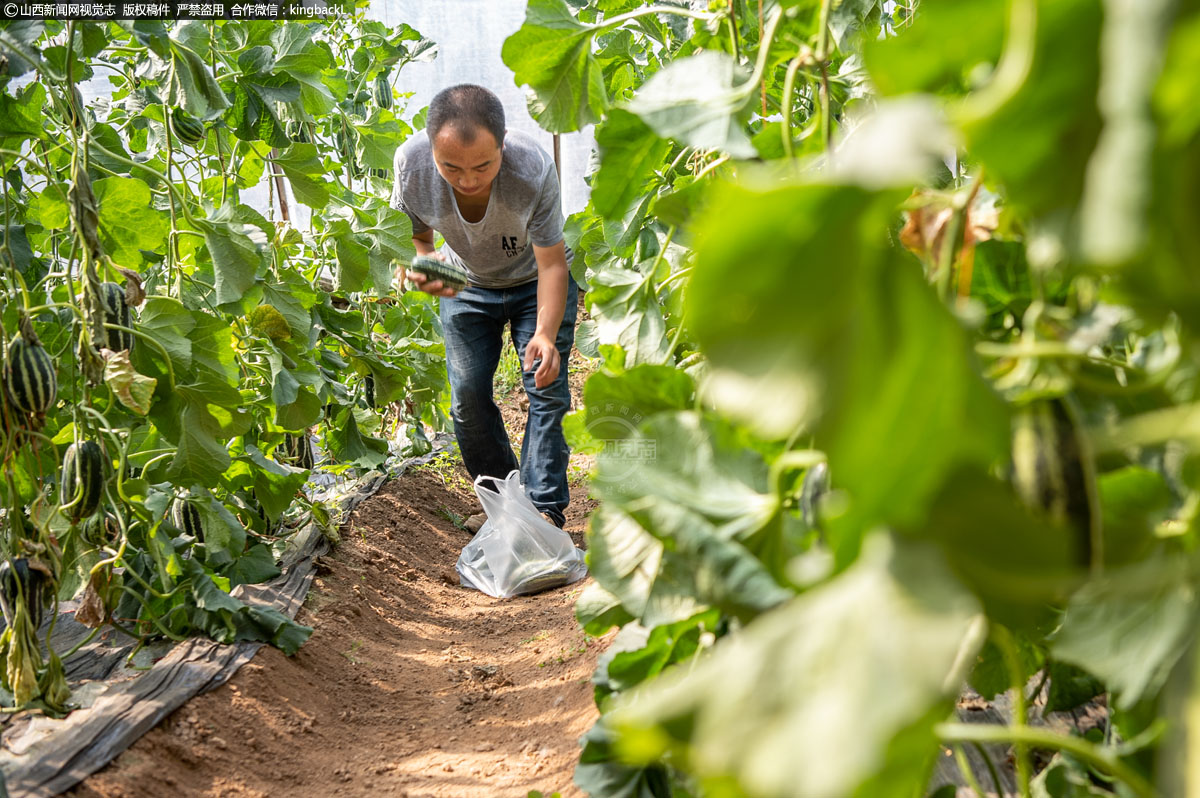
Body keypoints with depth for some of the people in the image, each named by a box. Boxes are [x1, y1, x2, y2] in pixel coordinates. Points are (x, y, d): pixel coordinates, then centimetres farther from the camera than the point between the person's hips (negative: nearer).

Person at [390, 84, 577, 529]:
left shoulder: (533, 168, -38)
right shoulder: (411, 163, -30)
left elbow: (552, 264, -27)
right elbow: (414, 234, -11)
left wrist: (545, 334, -42)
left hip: (536, 282, -2)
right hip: (467, 286, 3)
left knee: (546, 391, -12)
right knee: (467, 397, -1)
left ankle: (546, 509, -6)